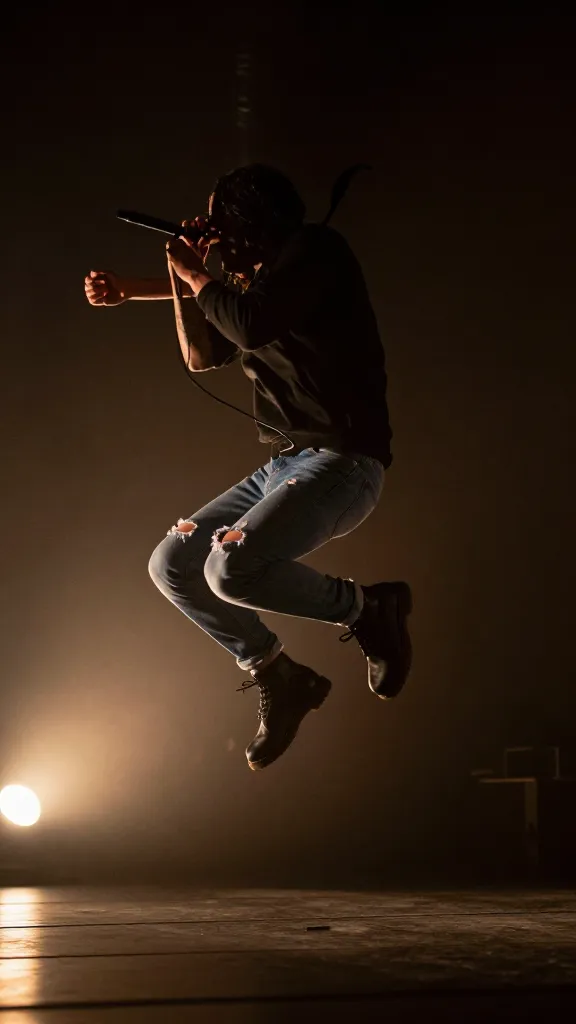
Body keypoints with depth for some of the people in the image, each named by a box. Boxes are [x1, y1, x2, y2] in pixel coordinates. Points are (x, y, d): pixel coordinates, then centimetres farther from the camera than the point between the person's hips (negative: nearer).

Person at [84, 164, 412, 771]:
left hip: (343, 462, -9)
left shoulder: (315, 251, -9)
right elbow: (202, 357, 25)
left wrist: (196, 275, -7)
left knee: (233, 569, -29)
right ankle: (276, 678, 13)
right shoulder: (252, 281, 16)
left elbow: (252, 325, -24)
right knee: (171, 565, 4)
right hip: (282, 467, 9)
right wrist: (175, 281, 15)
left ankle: (368, 608, -7)